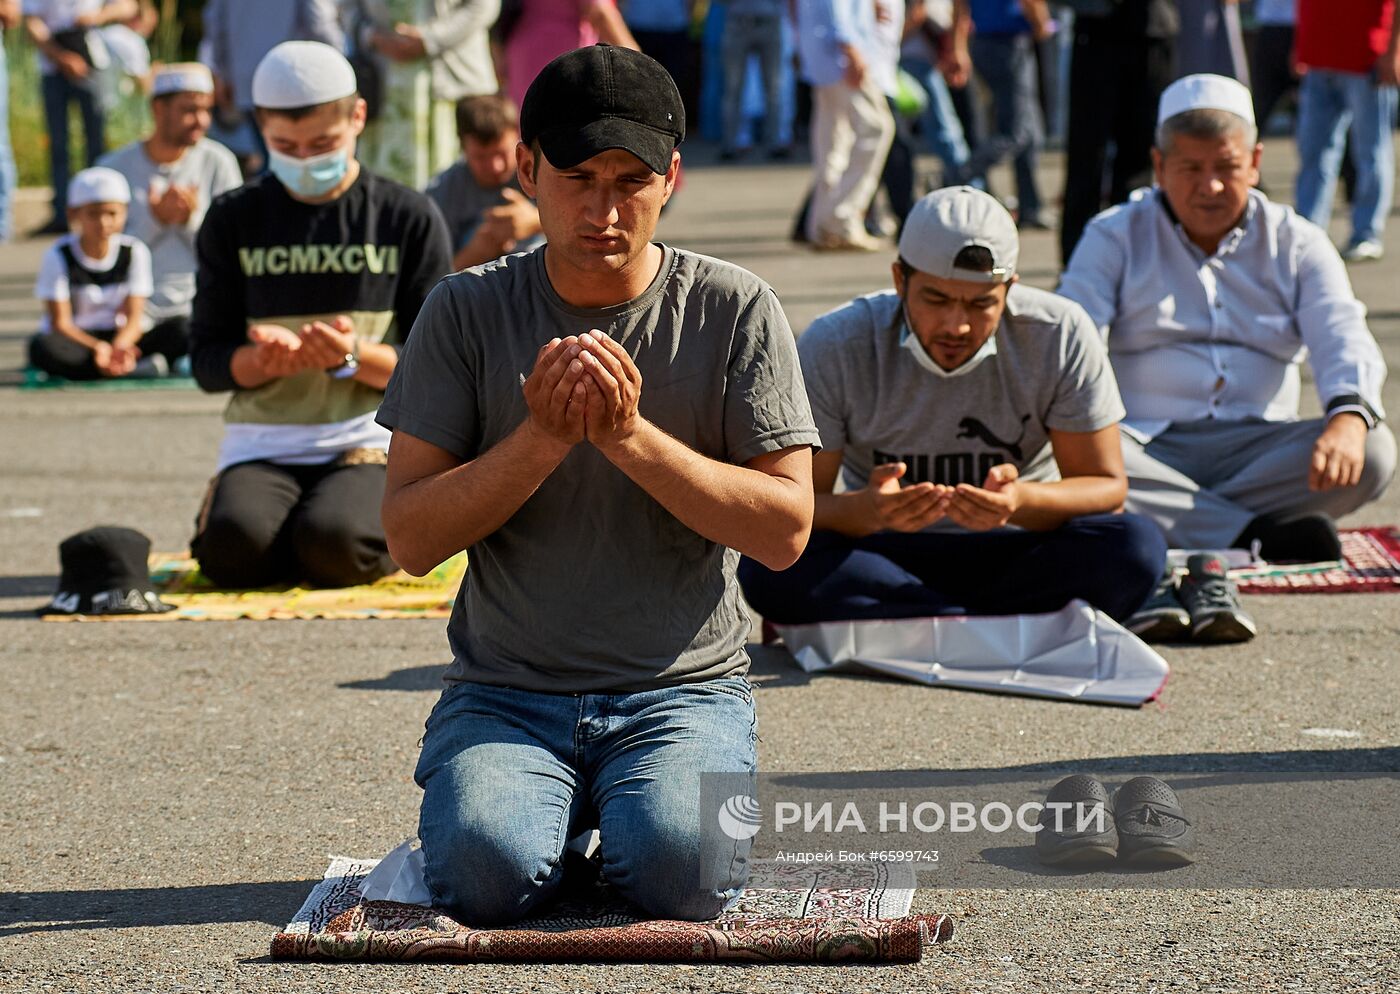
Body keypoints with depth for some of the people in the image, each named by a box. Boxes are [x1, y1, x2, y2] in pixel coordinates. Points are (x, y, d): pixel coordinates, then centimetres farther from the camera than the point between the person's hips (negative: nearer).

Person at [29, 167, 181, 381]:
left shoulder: (134, 252, 1)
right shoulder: (58, 256, -5)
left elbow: (133, 317, -5)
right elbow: (60, 323, -10)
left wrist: (120, 346, -29)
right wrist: (98, 348, -30)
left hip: (120, 339, 2)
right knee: (41, 346, -38)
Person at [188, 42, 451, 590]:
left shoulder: (410, 218, 3)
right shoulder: (234, 220, 8)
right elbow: (208, 363, 5)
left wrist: (353, 357, -21)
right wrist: (263, 359, -19)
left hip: (372, 438, -1)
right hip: (262, 439, 2)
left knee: (334, 549, -32)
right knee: (234, 550, -29)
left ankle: (393, 527, 5)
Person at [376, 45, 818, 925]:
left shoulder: (735, 311, 0)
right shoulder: (467, 313, 1)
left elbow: (785, 530, -7)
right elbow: (410, 538, -3)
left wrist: (628, 435, -17)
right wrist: (543, 438, -17)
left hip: (683, 691, 0)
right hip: (505, 694, 1)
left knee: (683, 871, -29)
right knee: (487, 871, -28)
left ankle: (623, 816, 8)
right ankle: (563, 810, 9)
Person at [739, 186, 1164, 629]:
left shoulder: (1061, 336, -11)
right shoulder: (834, 348, -12)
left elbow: (1106, 487, -8)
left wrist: (1022, 502, -30)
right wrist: (868, 510, -36)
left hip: (1018, 557, 0)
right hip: (887, 560, 0)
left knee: (1135, 547, -31)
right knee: (765, 562, -32)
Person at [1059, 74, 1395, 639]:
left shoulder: (1296, 244, 12)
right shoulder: (1114, 238, 9)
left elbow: (1343, 339, -3)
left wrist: (1349, 416, -28)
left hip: (1258, 446, 2)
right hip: (1147, 444, -1)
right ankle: (1259, 538, -38)